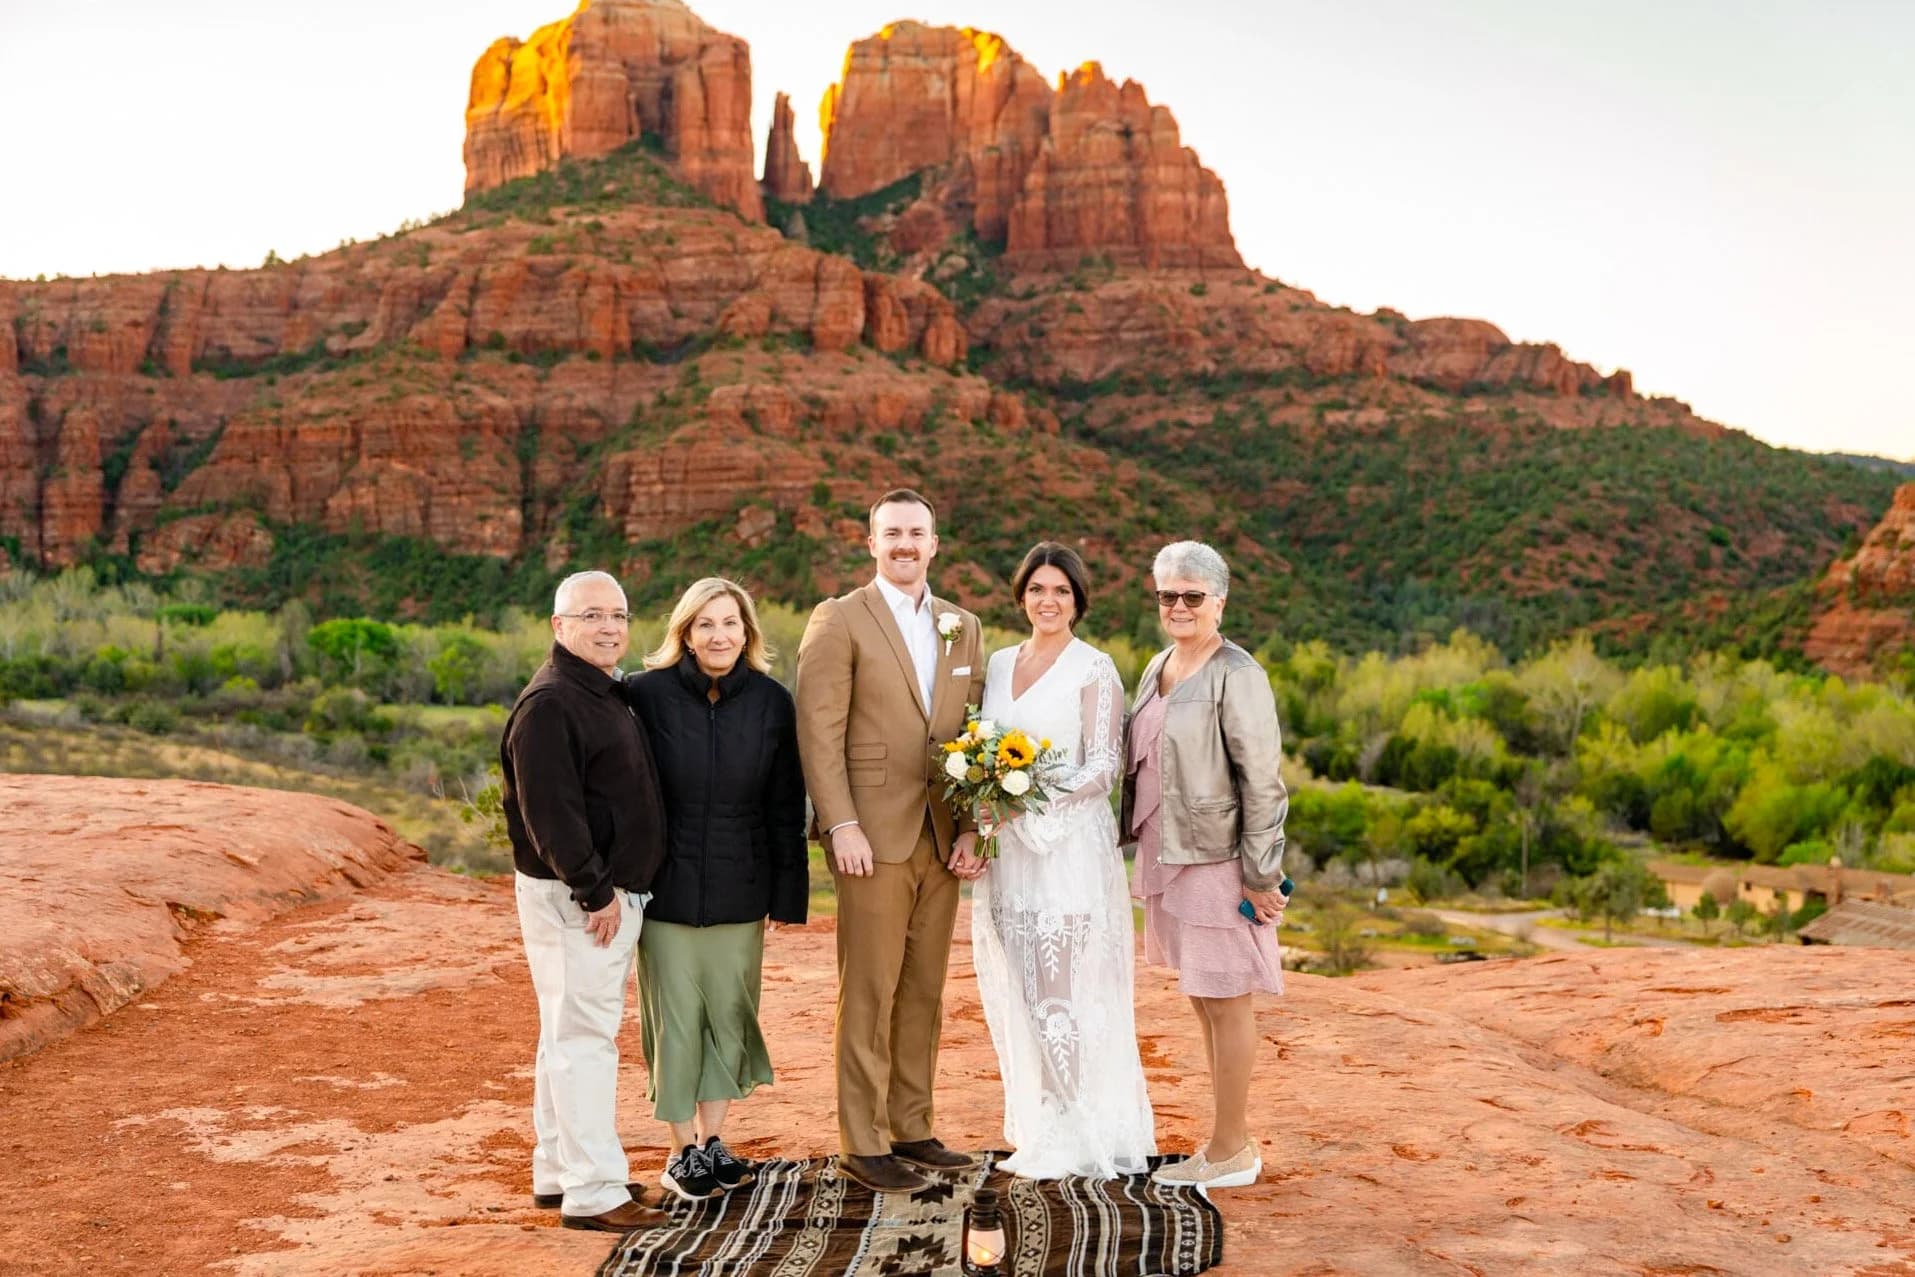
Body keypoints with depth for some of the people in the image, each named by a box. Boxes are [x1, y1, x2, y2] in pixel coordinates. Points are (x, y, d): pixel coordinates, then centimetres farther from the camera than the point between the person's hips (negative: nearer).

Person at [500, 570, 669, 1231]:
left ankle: (558, 1172, 24)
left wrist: (617, 889, 15)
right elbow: (550, 811, -22)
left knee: (573, 1034, 15)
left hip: (614, 893, 10)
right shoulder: (548, 704, -16)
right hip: (574, 898, -10)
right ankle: (594, 1192, -4)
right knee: (583, 1038, -7)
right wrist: (595, 892, -21)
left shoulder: (608, 695, 15)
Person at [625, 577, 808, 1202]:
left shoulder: (771, 702, 0)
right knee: (675, 1013, 4)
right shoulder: (646, 694, -7)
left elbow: (786, 806, 3)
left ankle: (713, 1139, 24)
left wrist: (788, 891, 2)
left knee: (730, 1010, 9)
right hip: (666, 886, -2)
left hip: (740, 889, 2)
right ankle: (684, 1150, 17)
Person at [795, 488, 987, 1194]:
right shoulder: (839, 620, -2)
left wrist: (971, 827, 2)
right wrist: (842, 827, -15)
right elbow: (819, 732, -8)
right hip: (874, 838, -5)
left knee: (923, 991, 11)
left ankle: (911, 1128, 21)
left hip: (942, 839, 5)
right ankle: (862, 1143, 7)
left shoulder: (963, 627, 13)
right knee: (869, 992, -1)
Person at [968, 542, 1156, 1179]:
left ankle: (1083, 1136, 7)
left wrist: (1034, 796, -20)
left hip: (1070, 846, -6)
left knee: (1067, 990, -5)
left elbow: (1103, 767, -9)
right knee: (1016, 988, 8)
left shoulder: (1094, 670, -4)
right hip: (1006, 851, 6)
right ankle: (1041, 1125, 20)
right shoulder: (1000, 663, 13)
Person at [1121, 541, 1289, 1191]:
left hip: (1216, 860, -8)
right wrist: (1142, 851, 14)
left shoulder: (1236, 674, -13)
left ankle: (1228, 1153, 11)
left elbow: (1262, 781, -15)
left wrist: (1261, 875, -15)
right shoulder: (1158, 667, 11)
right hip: (1167, 856, 9)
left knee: (1224, 1002, 1)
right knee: (1202, 1002, 16)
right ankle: (1235, 1138, 27)